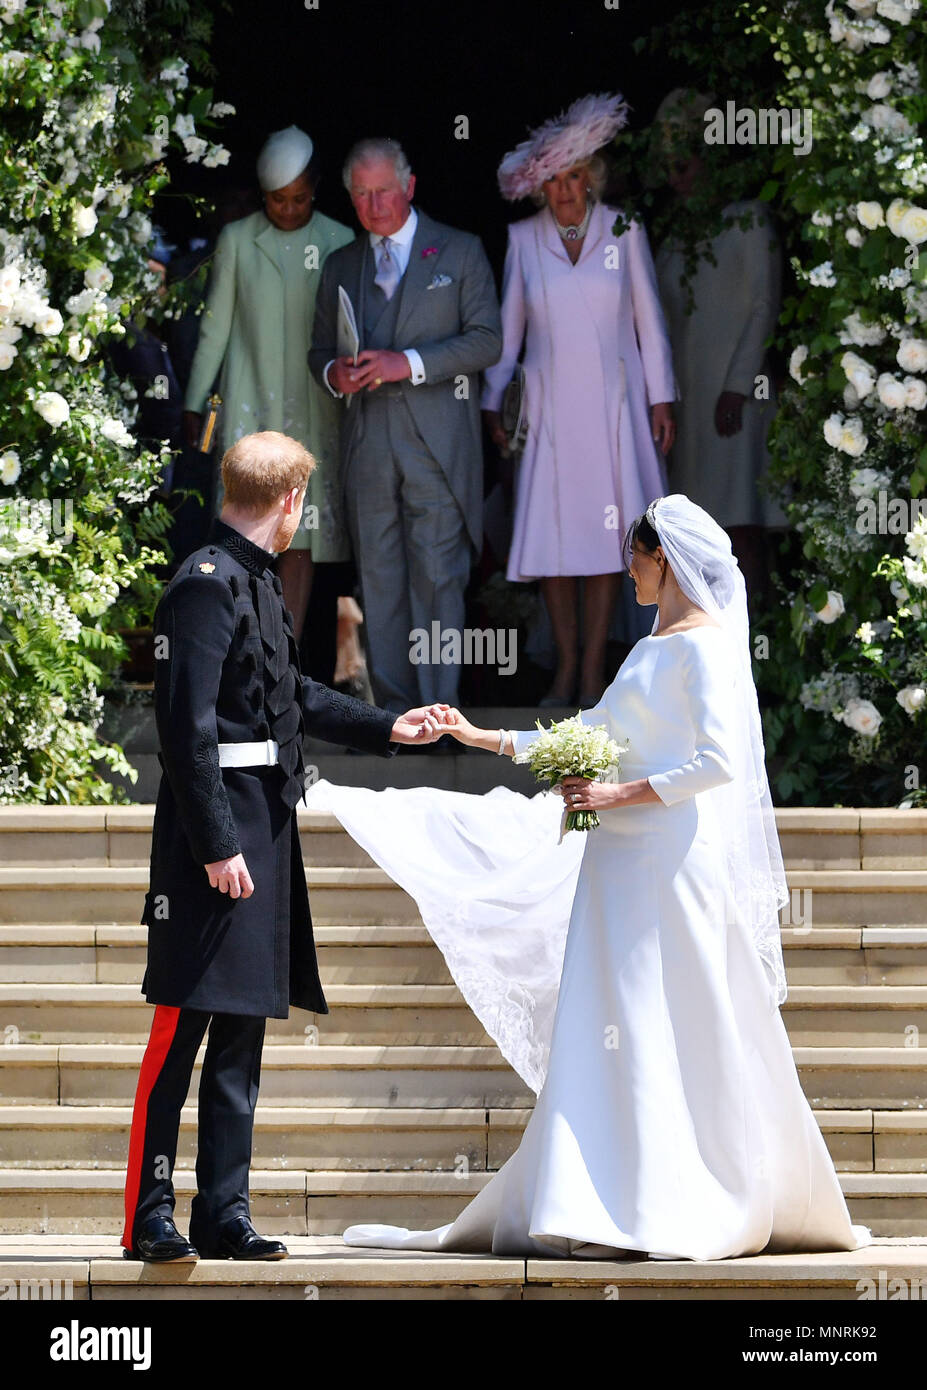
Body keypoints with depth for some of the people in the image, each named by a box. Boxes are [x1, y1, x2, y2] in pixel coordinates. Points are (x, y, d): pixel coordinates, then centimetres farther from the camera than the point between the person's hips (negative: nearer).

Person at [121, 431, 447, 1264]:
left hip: (265, 833, 10)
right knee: (183, 1024, -7)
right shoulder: (208, 587, -14)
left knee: (242, 1033, 11)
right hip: (217, 831, -10)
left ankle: (225, 1212, 15)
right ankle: (150, 1218, -3)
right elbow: (188, 726, -19)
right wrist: (216, 845, -21)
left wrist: (386, 729, 37)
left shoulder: (256, 582, 16)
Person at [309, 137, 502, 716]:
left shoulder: (461, 252, 6)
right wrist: (334, 372, -2)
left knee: (437, 576, -8)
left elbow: (487, 339, -2)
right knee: (379, 578, 4)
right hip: (368, 444, 4)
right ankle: (395, 709, 9)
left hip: (439, 444, -4)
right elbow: (321, 348, 23)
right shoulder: (340, 267, 17)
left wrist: (410, 363, -14)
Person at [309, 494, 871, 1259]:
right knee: (611, 1032, 4)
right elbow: (592, 735, 24)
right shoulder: (651, 650, 19)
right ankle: (608, 1208, 4)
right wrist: (486, 738, 22)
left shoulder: (706, 646, -9)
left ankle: (672, 1217, -4)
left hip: (674, 860, -9)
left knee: (677, 1034, -7)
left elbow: (719, 761, -18)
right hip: (622, 865, 9)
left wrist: (622, 794, -16)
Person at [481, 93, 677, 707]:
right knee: (552, 536, -2)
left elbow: (648, 318, 4)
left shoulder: (623, 230, 1)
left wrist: (661, 398, 2)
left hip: (613, 404, -1)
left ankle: (594, 670, 3)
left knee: (606, 536, -2)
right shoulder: (523, 239, 4)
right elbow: (508, 326, 11)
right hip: (550, 406, 1)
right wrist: (492, 401, 9)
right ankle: (566, 665, 9)